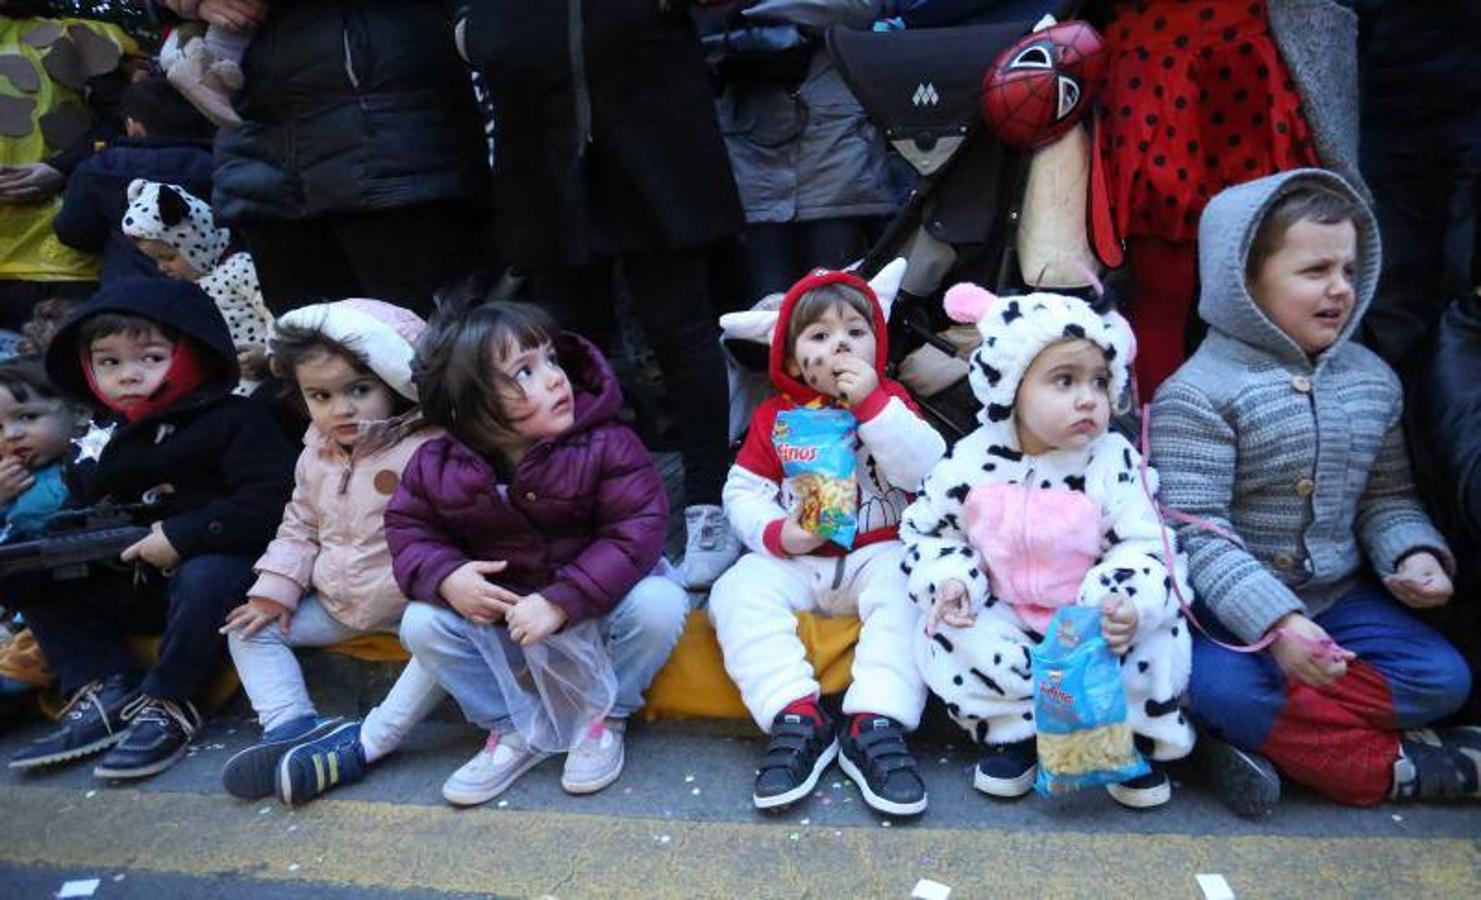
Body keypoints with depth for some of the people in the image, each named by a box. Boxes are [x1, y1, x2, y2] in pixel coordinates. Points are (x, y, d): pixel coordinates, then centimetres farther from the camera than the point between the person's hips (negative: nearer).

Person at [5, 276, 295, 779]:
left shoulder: (234, 422, -11)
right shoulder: (102, 441, 12)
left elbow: (269, 503, -22)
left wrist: (182, 536, -21)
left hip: (214, 563, -7)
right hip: (133, 583, 8)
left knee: (206, 581, -38)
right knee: (28, 581, 3)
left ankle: (165, 704, -20)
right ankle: (105, 689, -7)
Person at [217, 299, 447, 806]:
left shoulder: (429, 451, -21)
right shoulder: (317, 455, 4)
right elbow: (300, 527, 14)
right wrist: (274, 590, 5)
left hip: (415, 603, -7)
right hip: (338, 604, 7)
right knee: (249, 627, 6)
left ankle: (365, 743, -28)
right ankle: (293, 725, -8)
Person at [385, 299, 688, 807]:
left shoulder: (605, 443, -23)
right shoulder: (437, 466, -12)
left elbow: (636, 530, -26)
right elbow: (408, 528, -1)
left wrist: (560, 602, -33)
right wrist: (446, 577, -24)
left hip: (599, 599, -2)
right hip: (498, 609, 3)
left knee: (658, 605, -30)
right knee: (421, 624, -15)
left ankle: (607, 718, -1)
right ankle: (511, 731, 4)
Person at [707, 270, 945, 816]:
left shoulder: (890, 403, 6)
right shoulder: (773, 417, 8)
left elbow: (926, 469, -11)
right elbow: (742, 492, 5)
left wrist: (872, 403, -19)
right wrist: (778, 534, -14)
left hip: (879, 555, -1)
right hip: (794, 561, 2)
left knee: (911, 586, -32)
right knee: (738, 591, -23)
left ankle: (876, 724, -29)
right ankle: (796, 717, -25)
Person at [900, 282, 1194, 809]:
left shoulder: (1114, 461, -11)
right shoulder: (972, 462, -10)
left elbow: (1143, 545, -10)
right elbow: (926, 531, 1)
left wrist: (1128, 603, -31)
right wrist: (947, 579, -19)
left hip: (1092, 623, 0)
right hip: (1004, 622, 0)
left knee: (1156, 626, -25)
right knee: (947, 633, -24)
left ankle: (1139, 739, 3)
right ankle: (1010, 734, 0)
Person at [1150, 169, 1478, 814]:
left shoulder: (1371, 379, 7)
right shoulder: (1198, 393, -16)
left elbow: (1387, 496, 15)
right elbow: (1196, 530, -21)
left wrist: (1414, 555, -6)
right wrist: (1275, 621, -29)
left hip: (1338, 594, 6)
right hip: (1231, 605, -6)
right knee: (1216, 684, -30)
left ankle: (1269, 734, -11)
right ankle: (1391, 765, -10)